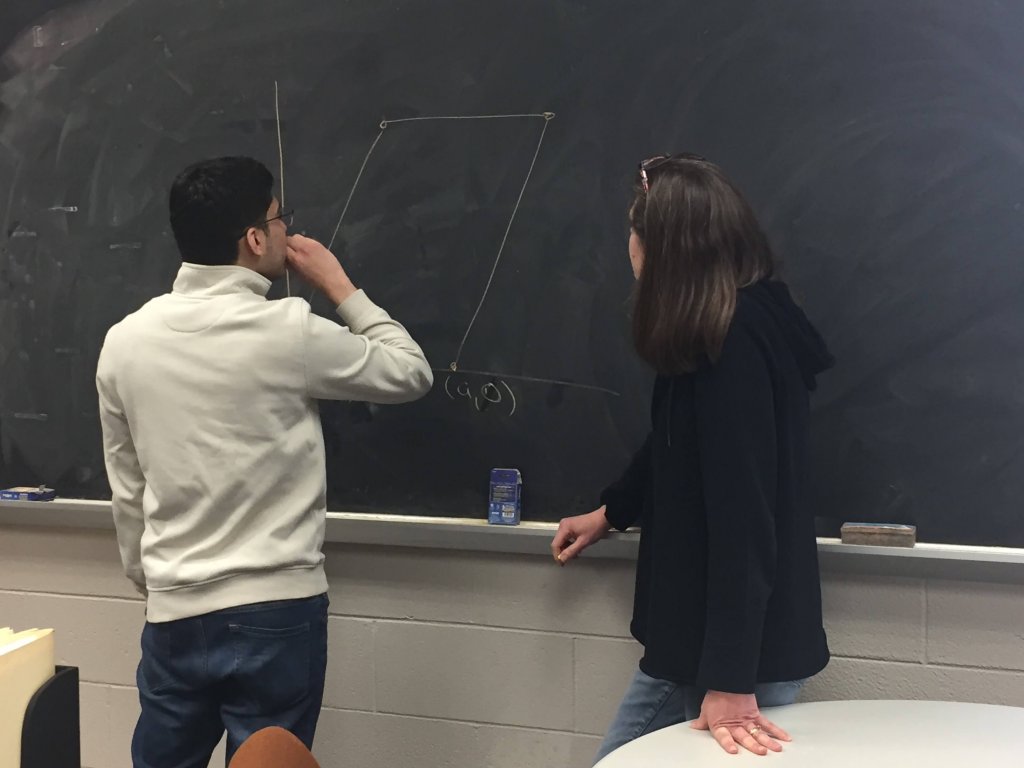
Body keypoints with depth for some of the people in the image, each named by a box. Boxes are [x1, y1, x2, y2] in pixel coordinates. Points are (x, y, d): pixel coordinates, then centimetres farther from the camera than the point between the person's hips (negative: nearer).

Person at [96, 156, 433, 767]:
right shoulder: (289, 330, -15)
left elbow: (128, 491, 9)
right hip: (275, 610, -4)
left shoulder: (125, 340, 0)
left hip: (174, 613, 5)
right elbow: (412, 374, -1)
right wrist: (340, 287, 6)